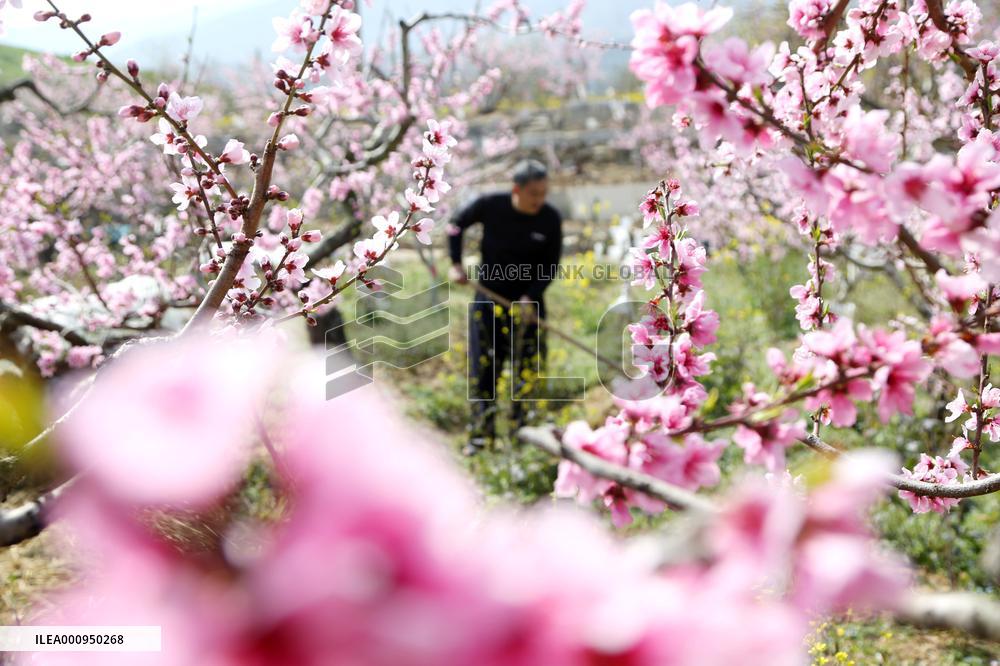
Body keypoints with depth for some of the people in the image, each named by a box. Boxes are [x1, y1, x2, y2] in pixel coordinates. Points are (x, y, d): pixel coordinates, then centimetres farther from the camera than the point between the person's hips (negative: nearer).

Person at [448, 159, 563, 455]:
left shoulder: (551, 219, -11)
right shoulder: (490, 206, -12)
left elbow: (551, 265, -3)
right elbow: (457, 225, 6)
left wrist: (531, 297, -16)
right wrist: (456, 264, -2)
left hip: (528, 301, 0)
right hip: (489, 297, 0)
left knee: (528, 367, -2)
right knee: (483, 366, 2)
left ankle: (521, 429, 15)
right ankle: (482, 435, 13)